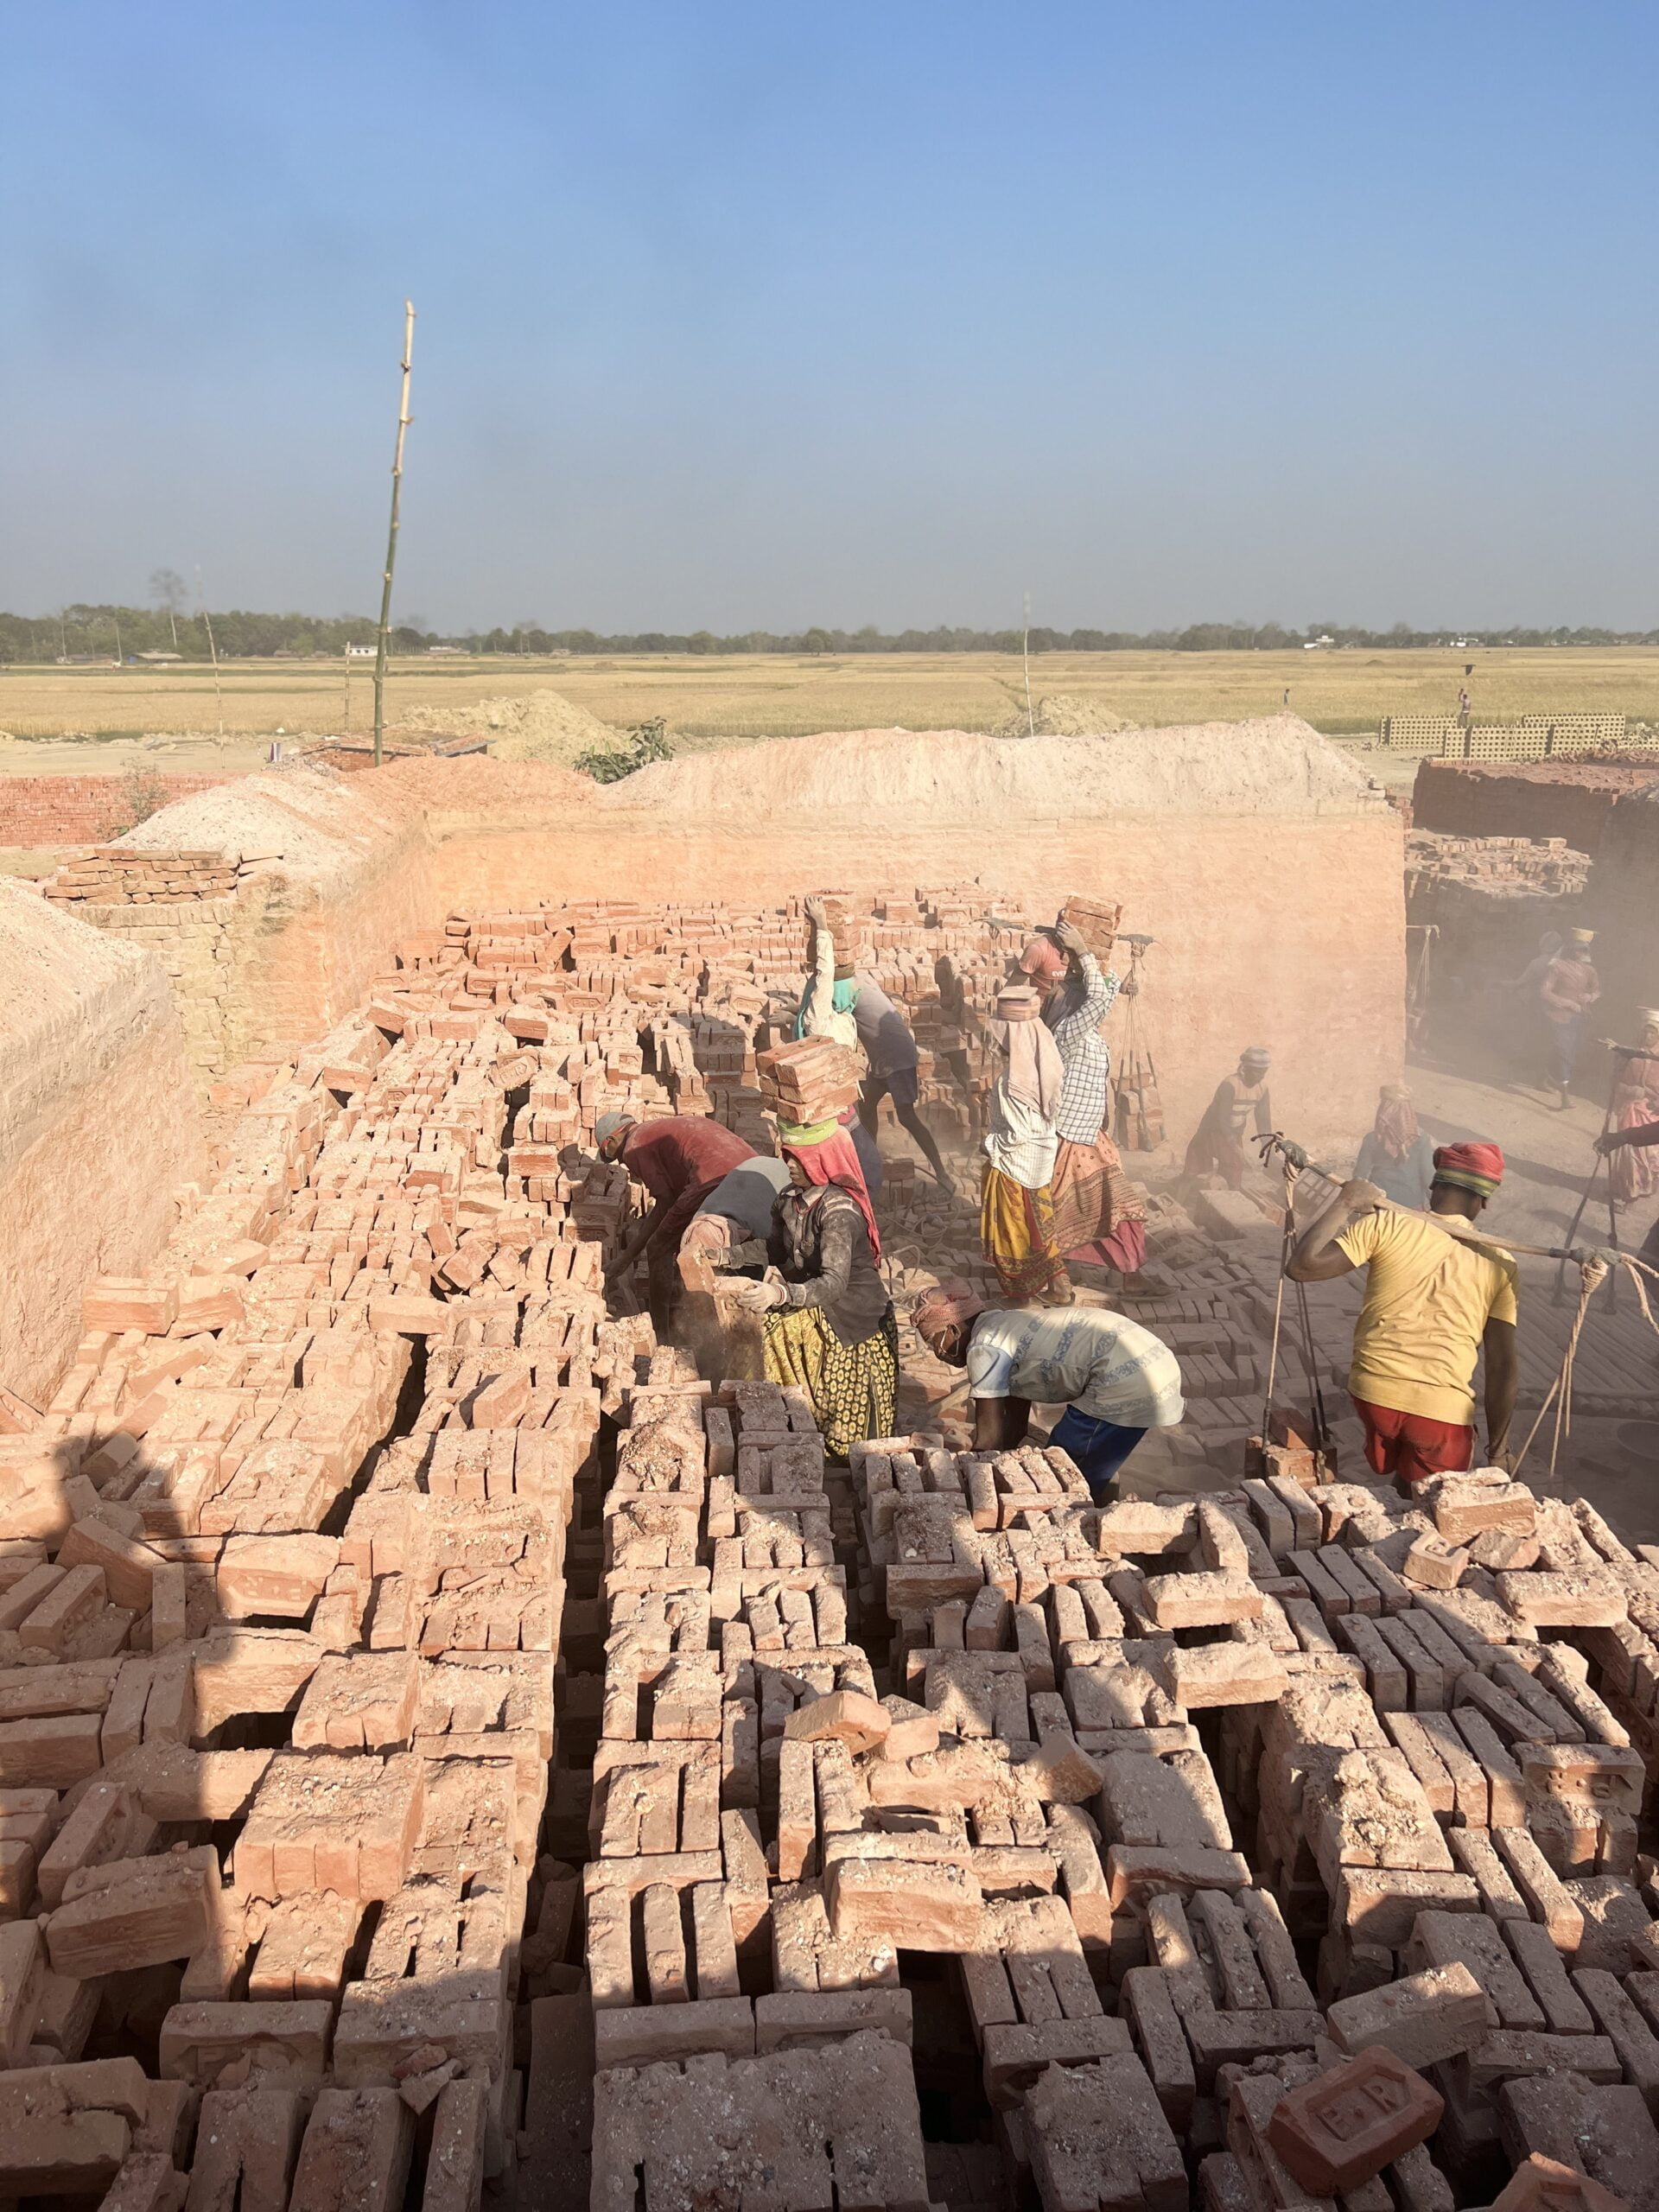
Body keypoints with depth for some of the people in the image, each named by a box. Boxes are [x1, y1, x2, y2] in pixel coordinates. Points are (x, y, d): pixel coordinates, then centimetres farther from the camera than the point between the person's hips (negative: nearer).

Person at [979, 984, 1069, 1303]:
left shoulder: (1012, 1082, -30)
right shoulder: (1044, 1067, -7)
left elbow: (1018, 1133, -29)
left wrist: (990, 1143, -11)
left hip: (1013, 1162, -7)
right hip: (1041, 1158, 7)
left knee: (1013, 1224, 13)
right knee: (1037, 1221, 23)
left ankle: (1019, 1286, 29)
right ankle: (1057, 1279, 31)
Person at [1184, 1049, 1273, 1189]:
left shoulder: (1262, 1088, -9)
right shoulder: (1230, 1085, -29)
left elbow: (1263, 1120, -2)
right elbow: (1222, 1121, -30)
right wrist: (1237, 1149, -33)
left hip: (1234, 1136, 6)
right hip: (1214, 1134, -6)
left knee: (1235, 1185, 4)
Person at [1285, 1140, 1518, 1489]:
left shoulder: (1384, 1224, 1)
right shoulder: (1498, 1264, 7)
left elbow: (1302, 1266, -6)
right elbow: (1502, 1365, 6)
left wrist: (1343, 1205, 5)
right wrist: (1497, 1448, 14)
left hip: (1373, 1392, 1)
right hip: (1444, 1408, -1)